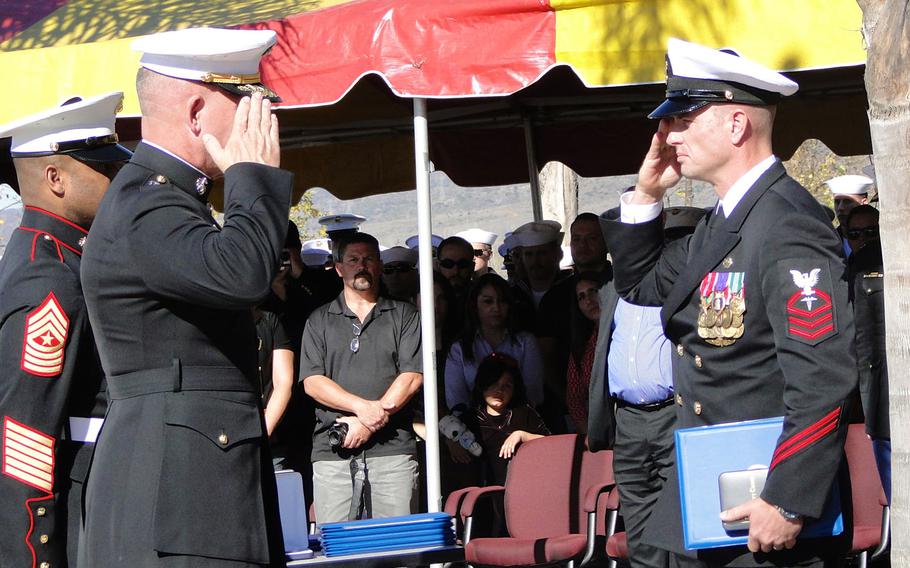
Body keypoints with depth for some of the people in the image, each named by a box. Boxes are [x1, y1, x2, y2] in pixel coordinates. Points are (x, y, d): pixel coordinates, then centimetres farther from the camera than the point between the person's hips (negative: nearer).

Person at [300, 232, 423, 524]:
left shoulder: (403, 316, 13)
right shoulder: (320, 321, 15)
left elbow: (413, 376, 2)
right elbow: (312, 382, 4)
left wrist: (370, 422, -9)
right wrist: (362, 406, -12)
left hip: (392, 448, -1)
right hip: (332, 455, 1)